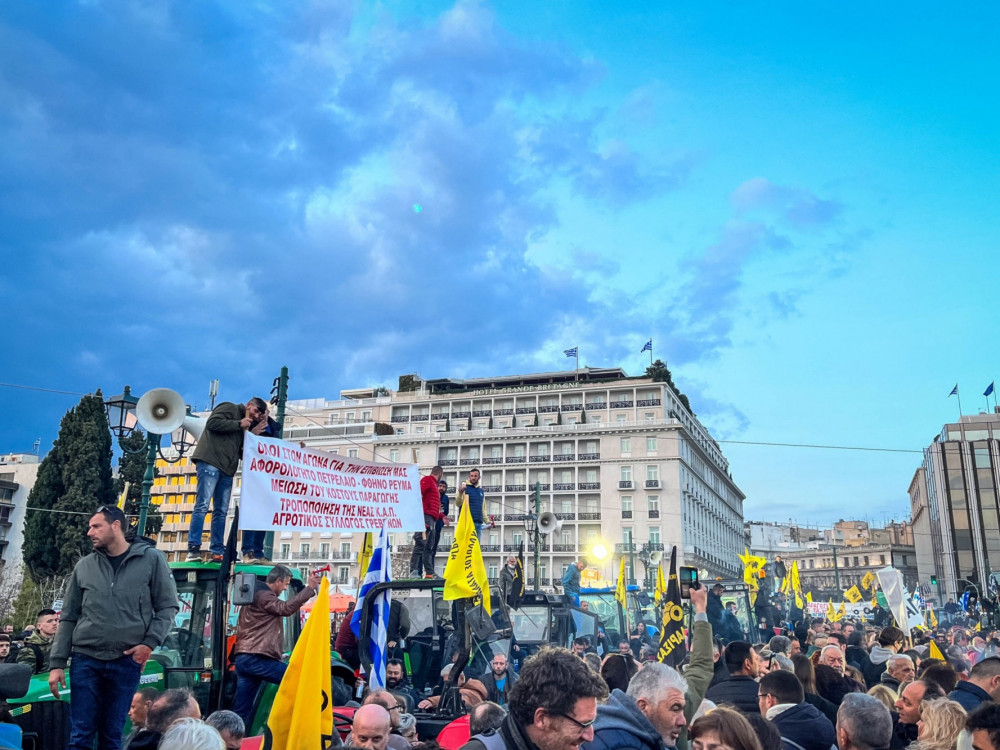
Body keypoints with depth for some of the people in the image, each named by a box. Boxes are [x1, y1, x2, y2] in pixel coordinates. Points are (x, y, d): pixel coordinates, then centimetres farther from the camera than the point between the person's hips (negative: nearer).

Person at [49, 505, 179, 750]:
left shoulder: (151, 559, -1)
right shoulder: (84, 567, 8)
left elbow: (168, 606, 2)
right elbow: (68, 618, 10)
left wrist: (150, 643, -10)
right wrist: (57, 663, 4)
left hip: (126, 661, -2)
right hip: (85, 659, 2)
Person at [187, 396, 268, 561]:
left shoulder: (244, 427, 26)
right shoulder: (229, 408, 5)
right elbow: (212, 422, -13)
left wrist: (253, 434, 8)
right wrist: (239, 424, -8)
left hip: (227, 469, 8)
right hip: (210, 462, -8)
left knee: (221, 511, 3)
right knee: (202, 505, -13)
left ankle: (217, 552, 3)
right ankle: (193, 549, -15)